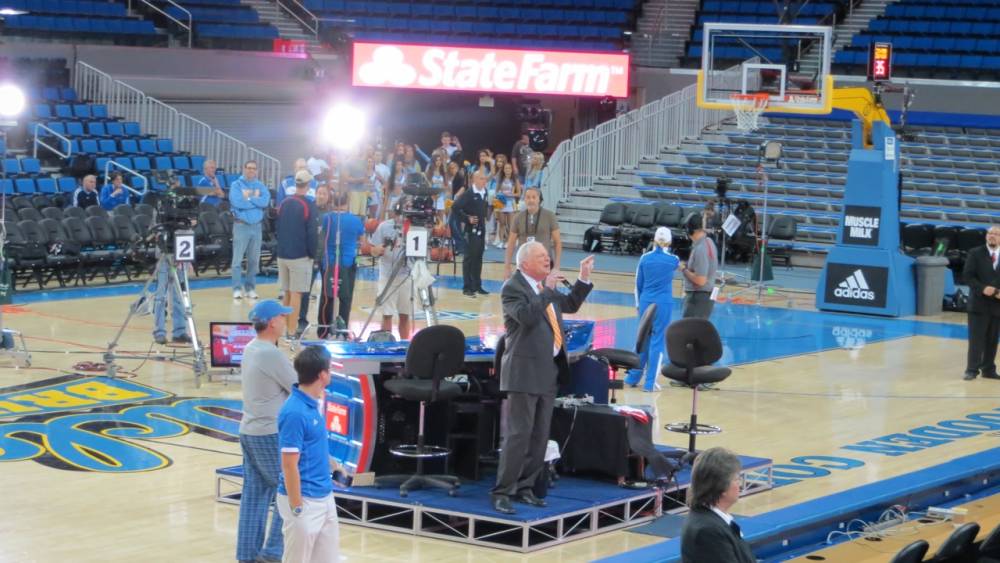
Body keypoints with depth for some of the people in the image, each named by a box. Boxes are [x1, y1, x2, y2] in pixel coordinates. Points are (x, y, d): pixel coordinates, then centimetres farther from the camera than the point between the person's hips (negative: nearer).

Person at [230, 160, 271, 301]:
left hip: (256, 226, 4)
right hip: (241, 225, -4)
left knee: (254, 259, 7)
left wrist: (248, 198, -11)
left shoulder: (261, 186, 9)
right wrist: (255, 200, -8)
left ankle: (251, 287, 16)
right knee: (238, 259, -5)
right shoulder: (236, 185, -1)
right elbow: (237, 202, -18)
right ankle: (237, 288, -1)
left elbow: (265, 201, -9)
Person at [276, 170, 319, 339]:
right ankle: (292, 330, -6)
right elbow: (312, 234, -13)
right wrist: (312, 254, -2)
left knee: (286, 293, 15)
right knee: (296, 293, -4)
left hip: (282, 254, 6)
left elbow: (277, 229, 12)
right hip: (300, 256, -6)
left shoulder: (283, 204, 6)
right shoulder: (309, 206, -12)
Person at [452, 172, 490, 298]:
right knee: (469, 258, -3)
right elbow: (455, 208, -20)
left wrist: (486, 216, 9)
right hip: (471, 230, -7)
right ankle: (467, 287, 2)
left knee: (478, 258, 12)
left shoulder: (484, 194, 9)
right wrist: (467, 218, -17)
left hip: (481, 230, 7)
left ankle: (477, 286, 20)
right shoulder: (468, 194, -13)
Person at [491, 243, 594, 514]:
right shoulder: (512, 288, -11)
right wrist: (545, 290, -25)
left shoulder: (545, 287, 14)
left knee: (539, 436, 12)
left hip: (549, 370, 8)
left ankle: (524, 487, 20)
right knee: (518, 435, -9)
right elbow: (526, 316, -26)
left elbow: (570, 305, 25)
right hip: (525, 372, -8)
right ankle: (502, 492, -4)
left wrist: (584, 279, 15)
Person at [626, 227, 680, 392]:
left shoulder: (645, 258, 1)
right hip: (663, 303, -3)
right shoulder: (672, 259, -4)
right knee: (658, 340, 1)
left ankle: (633, 377, 19)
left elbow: (638, 283, 8)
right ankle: (650, 382, 0)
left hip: (645, 302, 3)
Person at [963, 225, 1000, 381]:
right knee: (976, 338, -6)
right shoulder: (975, 253, 0)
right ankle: (972, 369, -5)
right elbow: (967, 275, -7)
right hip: (979, 303, -3)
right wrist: (982, 288, -20)